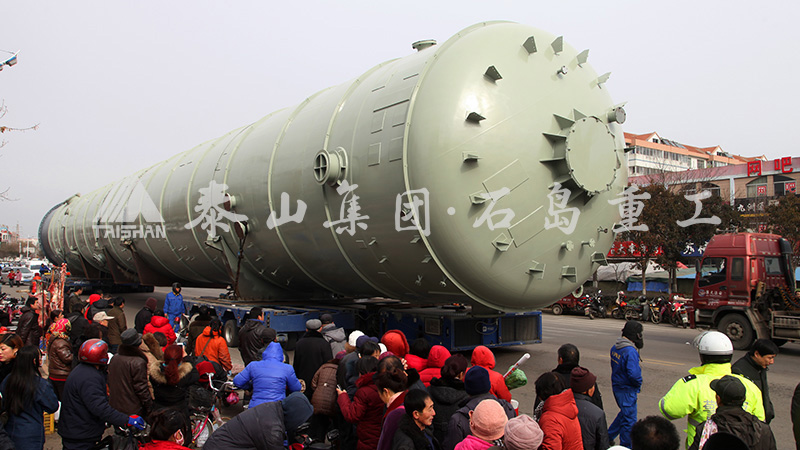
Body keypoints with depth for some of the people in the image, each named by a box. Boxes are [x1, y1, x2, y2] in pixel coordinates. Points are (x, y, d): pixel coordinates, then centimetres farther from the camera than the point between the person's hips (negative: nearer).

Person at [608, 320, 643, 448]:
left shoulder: (615, 347, 3)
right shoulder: (630, 351, -25)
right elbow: (633, 373, -30)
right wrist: (638, 384, -10)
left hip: (616, 386, 9)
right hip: (627, 389, -9)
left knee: (624, 413, 26)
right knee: (629, 419, 6)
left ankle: (608, 436, 33)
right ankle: (626, 446, 18)